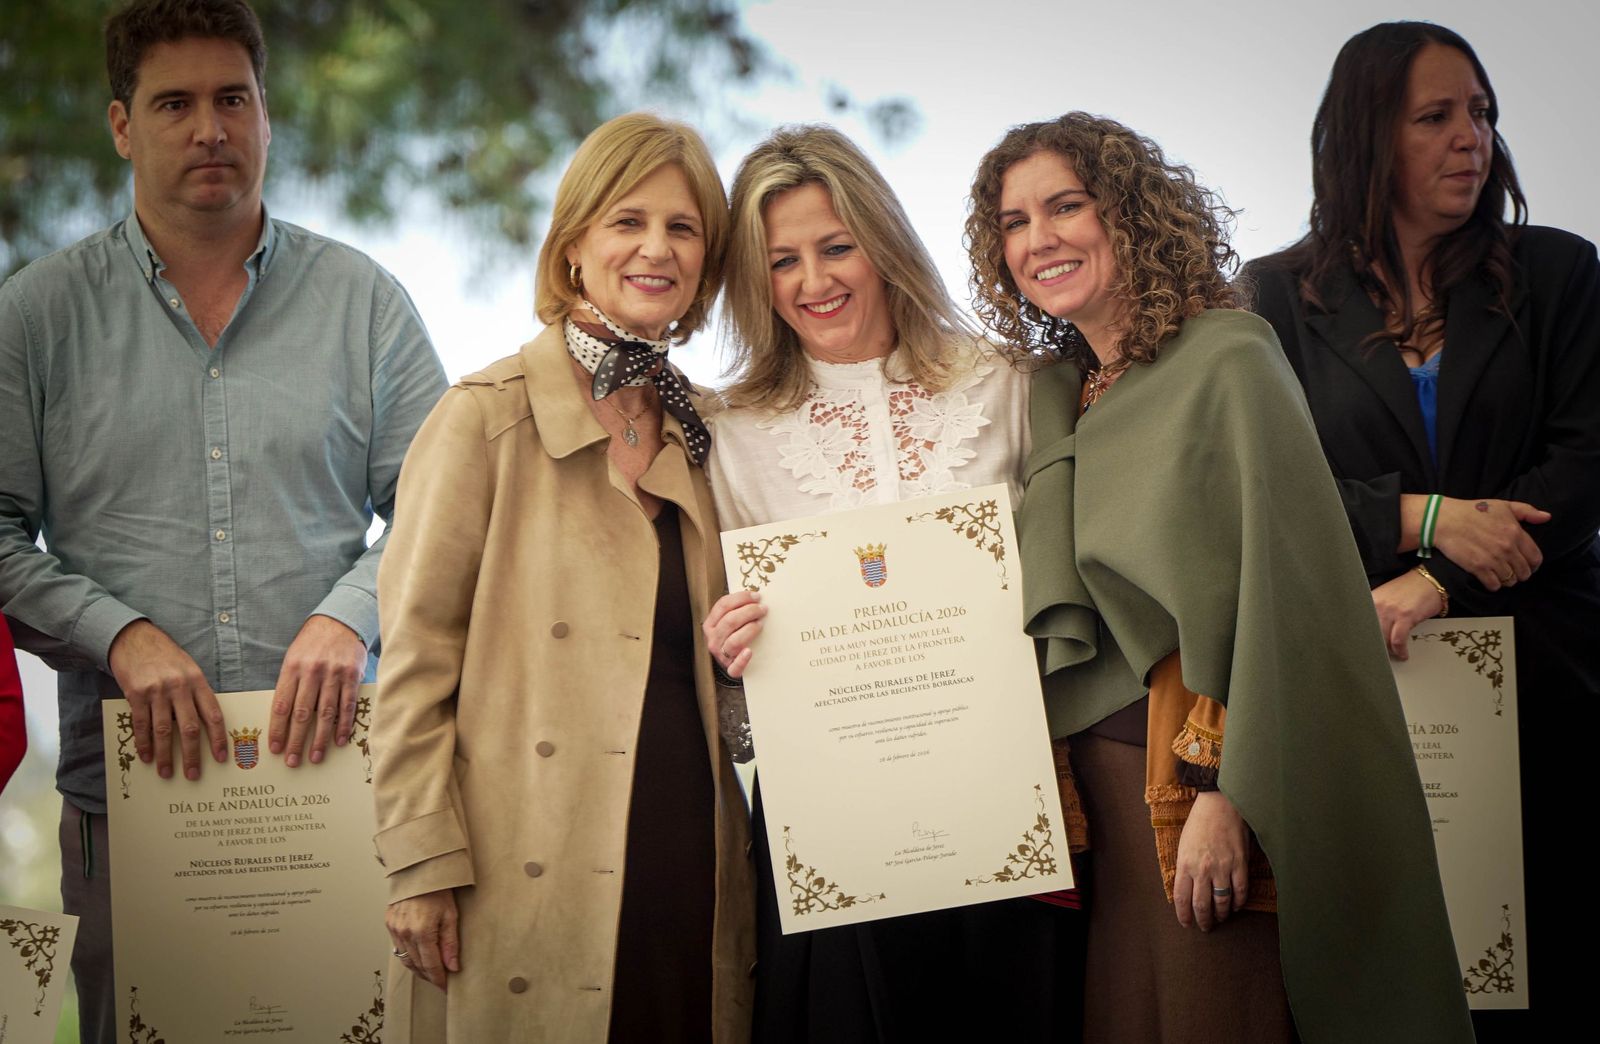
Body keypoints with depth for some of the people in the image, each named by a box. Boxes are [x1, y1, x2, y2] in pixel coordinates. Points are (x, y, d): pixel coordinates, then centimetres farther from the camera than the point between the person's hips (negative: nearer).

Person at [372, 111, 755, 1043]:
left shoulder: (704, 430, 13)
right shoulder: (490, 417, -3)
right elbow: (416, 660, -6)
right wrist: (423, 863, -11)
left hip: (691, 865, 5)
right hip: (531, 884, -5)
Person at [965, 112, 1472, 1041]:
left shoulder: (1227, 363, -10)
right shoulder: (1057, 390, 11)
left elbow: (1276, 588, -15)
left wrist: (1226, 797, -20)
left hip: (1210, 761, -6)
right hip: (1097, 771, 6)